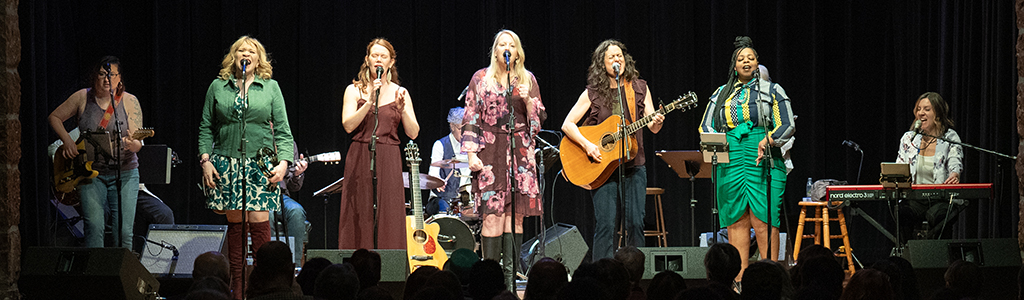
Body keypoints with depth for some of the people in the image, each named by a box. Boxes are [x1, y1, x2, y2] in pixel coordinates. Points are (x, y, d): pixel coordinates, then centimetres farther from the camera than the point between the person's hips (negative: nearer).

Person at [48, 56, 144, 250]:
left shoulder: (129, 101, -1)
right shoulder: (82, 98, 1)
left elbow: (138, 143, -6)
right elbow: (54, 118, 12)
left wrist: (131, 144, -30)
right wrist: (67, 141, -3)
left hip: (124, 172, 0)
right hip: (91, 172, 0)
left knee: (124, 231, -5)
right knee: (94, 227, -12)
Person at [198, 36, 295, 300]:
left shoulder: (270, 87, 8)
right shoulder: (218, 87, 9)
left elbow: (282, 129, 7)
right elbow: (206, 128, 11)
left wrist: (283, 162, -5)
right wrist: (205, 159, 0)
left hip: (260, 166, -1)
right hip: (227, 164, 1)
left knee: (259, 221, -8)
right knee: (235, 223, 2)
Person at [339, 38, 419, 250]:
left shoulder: (400, 93, 10)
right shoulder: (354, 90, 6)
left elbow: (413, 133, 4)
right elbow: (348, 126, -8)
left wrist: (402, 109, -11)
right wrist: (370, 101, -15)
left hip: (389, 162, 1)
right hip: (361, 160, -1)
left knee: (390, 220, -4)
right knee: (360, 219, -3)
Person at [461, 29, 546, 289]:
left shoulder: (528, 80, 12)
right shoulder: (481, 78, 6)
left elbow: (539, 119, 11)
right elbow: (471, 119, 3)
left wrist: (528, 100, -8)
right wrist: (471, 153, -6)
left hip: (520, 152, 2)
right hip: (490, 151, -2)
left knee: (515, 214, -2)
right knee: (493, 214, -10)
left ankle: (509, 275, 2)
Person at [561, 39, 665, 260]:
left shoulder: (639, 88, 7)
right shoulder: (593, 93, 1)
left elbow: (653, 127, 7)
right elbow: (567, 124, -1)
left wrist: (657, 123, -17)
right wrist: (587, 145, -15)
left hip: (634, 165, 2)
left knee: (635, 222, -2)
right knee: (605, 223, -9)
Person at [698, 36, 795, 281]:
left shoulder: (772, 90, 10)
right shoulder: (722, 93, 18)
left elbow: (787, 126, 4)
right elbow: (706, 126, 16)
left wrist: (768, 140, -15)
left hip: (763, 161, -3)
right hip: (730, 162, 3)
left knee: (763, 220, -10)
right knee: (736, 221, -1)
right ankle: (739, 280, 0)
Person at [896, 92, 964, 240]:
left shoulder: (950, 137, 4)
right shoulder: (908, 138, 13)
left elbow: (955, 164, -9)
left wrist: (954, 176, -33)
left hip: (941, 199, -2)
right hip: (914, 199, 2)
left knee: (936, 215, -36)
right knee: (902, 214, -32)